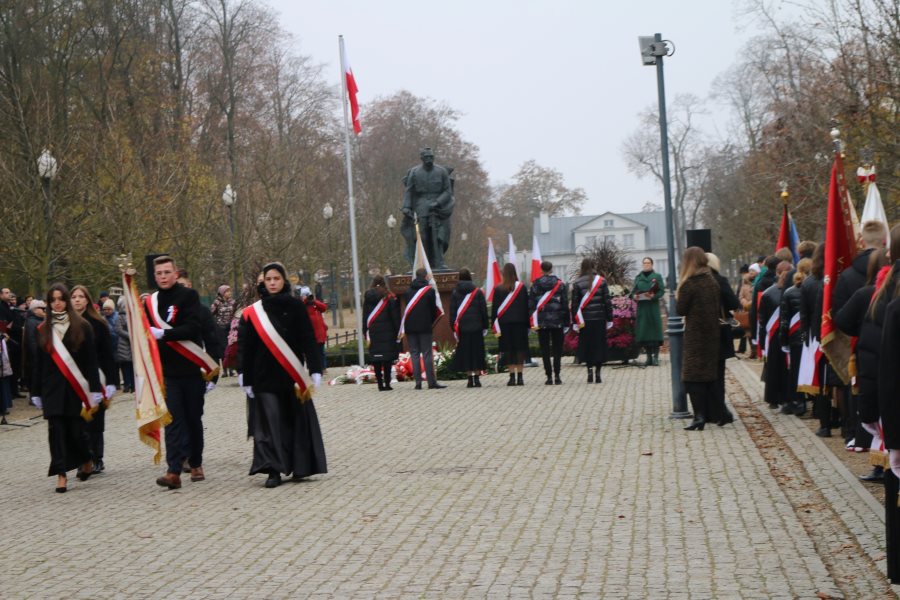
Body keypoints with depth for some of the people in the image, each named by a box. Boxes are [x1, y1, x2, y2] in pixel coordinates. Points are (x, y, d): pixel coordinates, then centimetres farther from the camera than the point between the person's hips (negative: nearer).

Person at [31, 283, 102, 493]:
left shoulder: (81, 327, 0)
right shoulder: (43, 330, 7)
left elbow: (91, 360, -1)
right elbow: (38, 363, 10)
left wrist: (95, 389, -6)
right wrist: (36, 392, 8)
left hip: (76, 388, -2)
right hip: (52, 387, 2)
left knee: (76, 430, 0)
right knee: (56, 430, -4)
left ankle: (87, 461, 28)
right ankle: (61, 474, -1)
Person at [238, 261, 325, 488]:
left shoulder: (296, 307, 2)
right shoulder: (253, 313, 4)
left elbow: (309, 340, 0)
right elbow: (246, 348, 5)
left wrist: (315, 371, -7)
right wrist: (247, 381, 3)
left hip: (292, 374, 0)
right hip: (265, 376, 0)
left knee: (297, 419, 5)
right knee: (270, 422, -5)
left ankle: (300, 466, 16)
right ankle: (274, 470, -8)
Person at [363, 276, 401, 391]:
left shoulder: (367, 297, 5)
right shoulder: (389, 297, -3)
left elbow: (364, 317, 7)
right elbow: (395, 316, -3)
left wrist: (366, 333, 10)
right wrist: (397, 331, 2)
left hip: (373, 333, 3)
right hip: (387, 332, -2)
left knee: (376, 359, 5)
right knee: (387, 358, -1)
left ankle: (380, 384, 4)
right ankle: (387, 383, -6)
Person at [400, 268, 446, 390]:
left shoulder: (408, 291, 7)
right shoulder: (430, 290, -4)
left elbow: (405, 309, 10)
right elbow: (433, 308, -2)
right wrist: (431, 322, 13)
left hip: (410, 327, 3)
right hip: (425, 326, -3)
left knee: (414, 354, 5)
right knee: (427, 354, -2)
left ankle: (418, 382, 0)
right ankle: (431, 382, -6)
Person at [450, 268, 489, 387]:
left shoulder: (455, 293, 1)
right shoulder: (478, 292, 0)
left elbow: (452, 312, 1)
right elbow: (484, 310, 2)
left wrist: (454, 328, 5)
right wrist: (485, 326, 9)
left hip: (462, 328, 0)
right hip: (476, 327, 0)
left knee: (465, 353, 4)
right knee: (477, 351, 4)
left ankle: (470, 378, 1)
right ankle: (477, 378, 0)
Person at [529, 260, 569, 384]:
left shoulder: (535, 285, 0)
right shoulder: (560, 284, 1)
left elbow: (531, 304, -1)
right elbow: (565, 304, 1)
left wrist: (532, 322, 3)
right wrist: (566, 322, 6)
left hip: (541, 322, 0)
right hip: (557, 322, 0)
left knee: (545, 350, 4)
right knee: (557, 349, 7)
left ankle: (549, 376, -1)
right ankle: (557, 376, 2)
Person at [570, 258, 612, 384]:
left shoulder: (577, 283, -2)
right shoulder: (601, 281, 0)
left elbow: (574, 304, -2)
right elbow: (607, 301, 1)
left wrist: (575, 321, 3)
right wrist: (609, 319, 7)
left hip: (585, 320, -1)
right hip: (600, 319, 1)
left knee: (587, 346, 7)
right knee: (599, 345, 7)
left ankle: (589, 369, -7)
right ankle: (598, 373, 4)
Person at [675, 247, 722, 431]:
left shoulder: (689, 284, -13)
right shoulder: (713, 282, 7)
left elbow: (680, 310, -11)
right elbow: (719, 309, 11)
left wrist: (677, 297, 6)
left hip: (695, 335, -6)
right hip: (712, 334, 6)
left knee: (693, 377, -5)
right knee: (710, 374, 13)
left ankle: (699, 416, -14)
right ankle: (712, 413, 17)